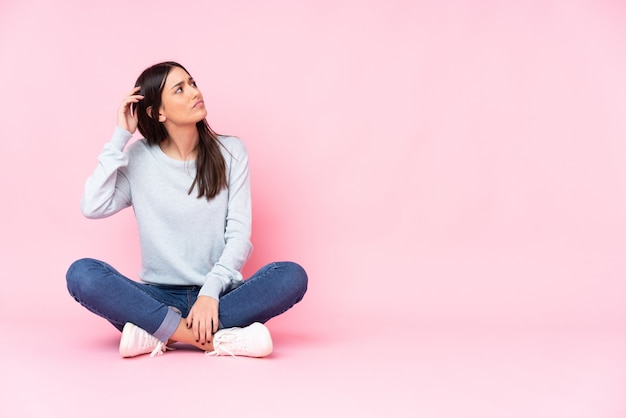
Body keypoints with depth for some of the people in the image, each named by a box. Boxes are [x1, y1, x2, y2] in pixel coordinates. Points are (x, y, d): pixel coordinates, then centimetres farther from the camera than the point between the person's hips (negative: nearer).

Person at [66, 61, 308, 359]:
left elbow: (239, 234, -5)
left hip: (217, 295, 1)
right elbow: (93, 208, -12)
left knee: (292, 276, -28)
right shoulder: (139, 157, 2)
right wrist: (120, 137, -9)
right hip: (158, 295, 0)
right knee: (81, 273, -27)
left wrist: (210, 292, -20)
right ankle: (216, 339, -31)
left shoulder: (230, 152, 2)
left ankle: (159, 332, -27)